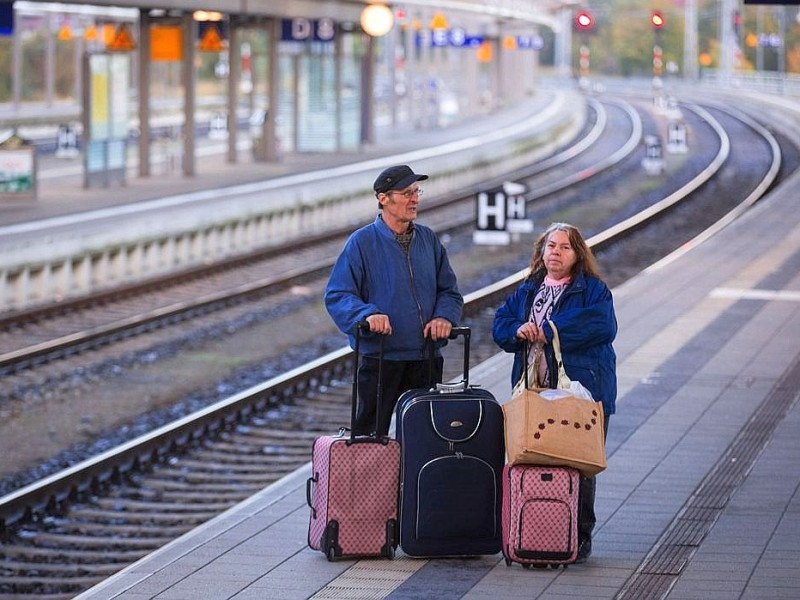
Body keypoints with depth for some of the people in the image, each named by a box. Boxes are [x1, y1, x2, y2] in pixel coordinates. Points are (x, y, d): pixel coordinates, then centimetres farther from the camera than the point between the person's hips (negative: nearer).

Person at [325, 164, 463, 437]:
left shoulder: (428, 240, 10)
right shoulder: (362, 242, -5)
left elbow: (449, 290, 14)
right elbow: (336, 295, -9)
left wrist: (444, 317, -7)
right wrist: (367, 314, -26)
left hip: (427, 359, 5)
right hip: (381, 359, -5)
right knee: (370, 435, 0)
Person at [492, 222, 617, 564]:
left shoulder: (592, 290, 2)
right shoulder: (527, 291, 18)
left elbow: (601, 325, -16)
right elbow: (499, 325, 13)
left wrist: (547, 331, -14)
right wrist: (518, 330, -11)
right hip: (534, 393, 4)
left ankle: (579, 537, 5)